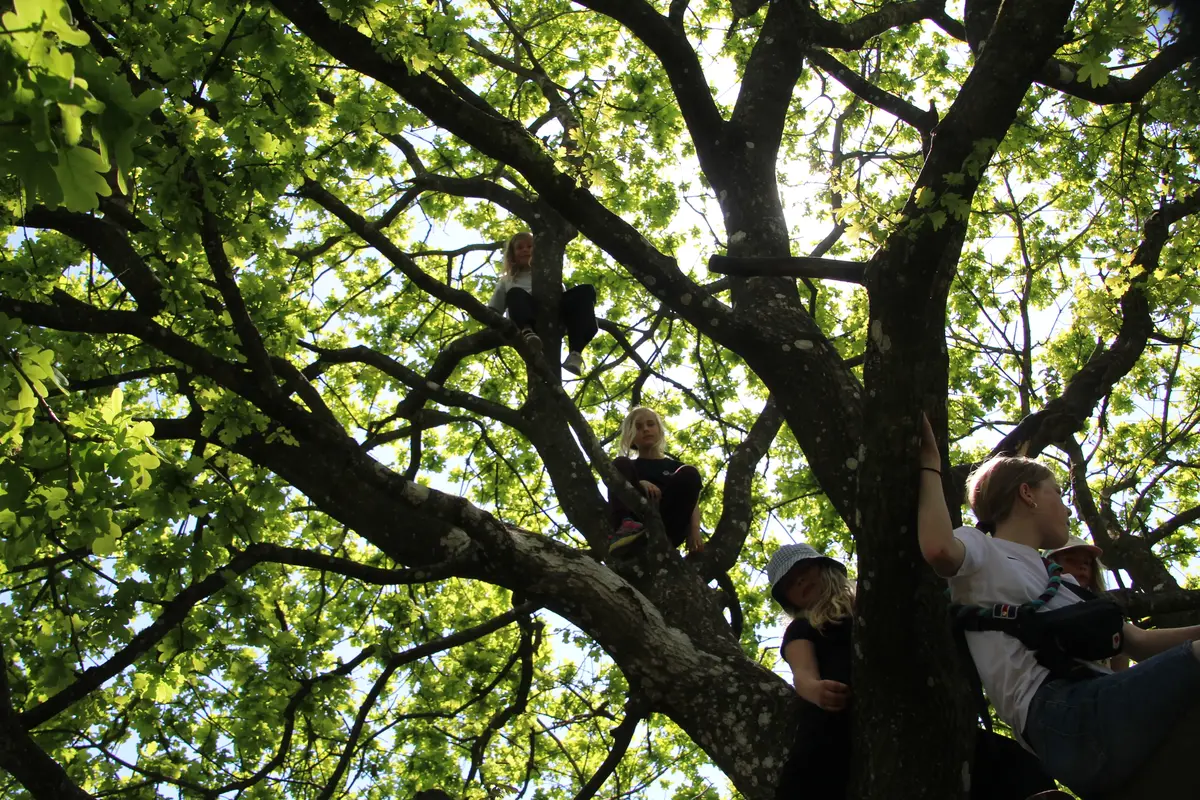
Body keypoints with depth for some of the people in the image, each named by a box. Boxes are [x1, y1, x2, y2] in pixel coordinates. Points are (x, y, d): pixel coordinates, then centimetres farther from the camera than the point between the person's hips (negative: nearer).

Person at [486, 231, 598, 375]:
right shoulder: (507, 281, 34)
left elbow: (563, 296, 18)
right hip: (529, 323, -1)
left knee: (586, 290, -24)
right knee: (516, 294, -30)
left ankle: (575, 352, -44)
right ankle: (527, 332, -64)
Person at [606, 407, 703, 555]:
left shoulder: (677, 467, 27)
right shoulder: (628, 466, 25)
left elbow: (692, 500, 13)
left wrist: (694, 531, -8)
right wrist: (640, 484, -18)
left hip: (667, 530, 0)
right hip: (634, 532, 0)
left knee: (689, 474, -17)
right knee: (621, 463, -12)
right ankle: (627, 527, -39)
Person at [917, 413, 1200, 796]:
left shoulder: (1058, 579, 37)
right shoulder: (980, 549, 12)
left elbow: (1138, 642, 27)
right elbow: (939, 549, -15)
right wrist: (930, 464, -1)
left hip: (1106, 709, 9)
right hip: (1064, 717, -8)